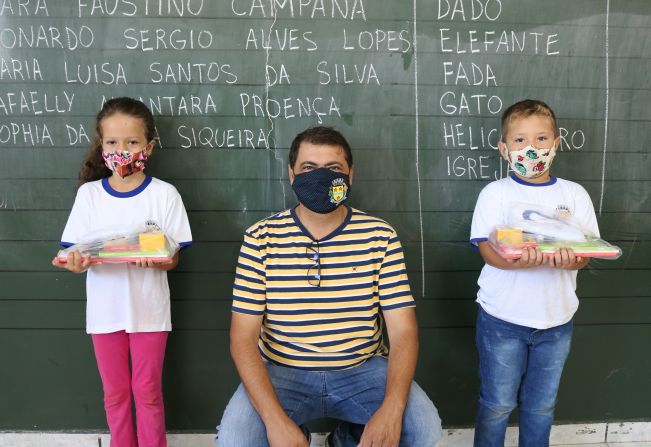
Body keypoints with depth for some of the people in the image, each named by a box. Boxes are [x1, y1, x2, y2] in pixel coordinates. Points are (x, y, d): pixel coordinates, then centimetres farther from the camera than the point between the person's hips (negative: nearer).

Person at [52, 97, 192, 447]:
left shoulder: (164, 194, -8)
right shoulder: (89, 194, -1)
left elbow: (173, 259, -7)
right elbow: (78, 255, -1)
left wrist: (154, 260, -29)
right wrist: (76, 262, -24)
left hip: (148, 311, -2)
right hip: (105, 311, 2)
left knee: (147, 393, 11)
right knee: (115, 393, 17)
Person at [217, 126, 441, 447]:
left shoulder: (379, 236, -5)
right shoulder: (261, 239, -7)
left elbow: (403, 330, -7)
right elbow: (243, 336, -10)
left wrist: (392, 410, -24)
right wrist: (275, 420, -24)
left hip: (364, 370, 1)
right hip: (282, 373, 0)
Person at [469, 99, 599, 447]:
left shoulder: (574, 194, 3)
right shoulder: (495, 193, -4)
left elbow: (586, 252, -3)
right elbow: (488, 250, -14)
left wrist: (569, 259, -27)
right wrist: (522, 259, -35)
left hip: (556, 319, 3)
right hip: (503, 319, -3)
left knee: (542, 405, 18)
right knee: (497, 404, 9)